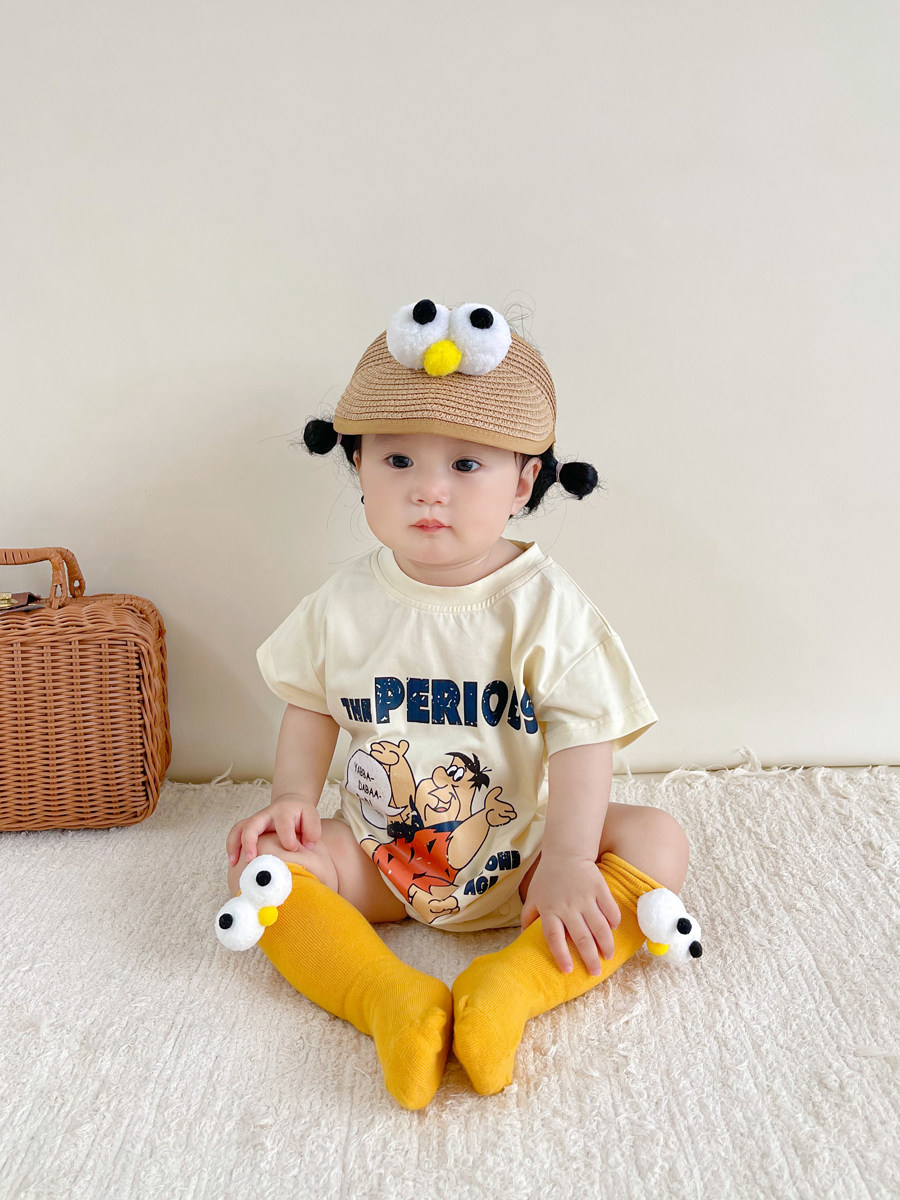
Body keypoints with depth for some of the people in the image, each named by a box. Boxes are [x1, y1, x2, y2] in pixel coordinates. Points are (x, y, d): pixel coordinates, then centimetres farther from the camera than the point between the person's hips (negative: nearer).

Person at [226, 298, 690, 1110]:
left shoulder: (544, 604, -14)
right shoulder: (346, 604, -5)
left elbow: (583, 736, -18)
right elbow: (313, 706, 8)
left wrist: (569, 858, -29)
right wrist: (294, 797, -7)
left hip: (518, 859, -2)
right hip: (380, 860, 2)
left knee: (657, 840, -22)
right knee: (264, 856, -18)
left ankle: (511, 985, -33)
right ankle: (391, 1002, -31)